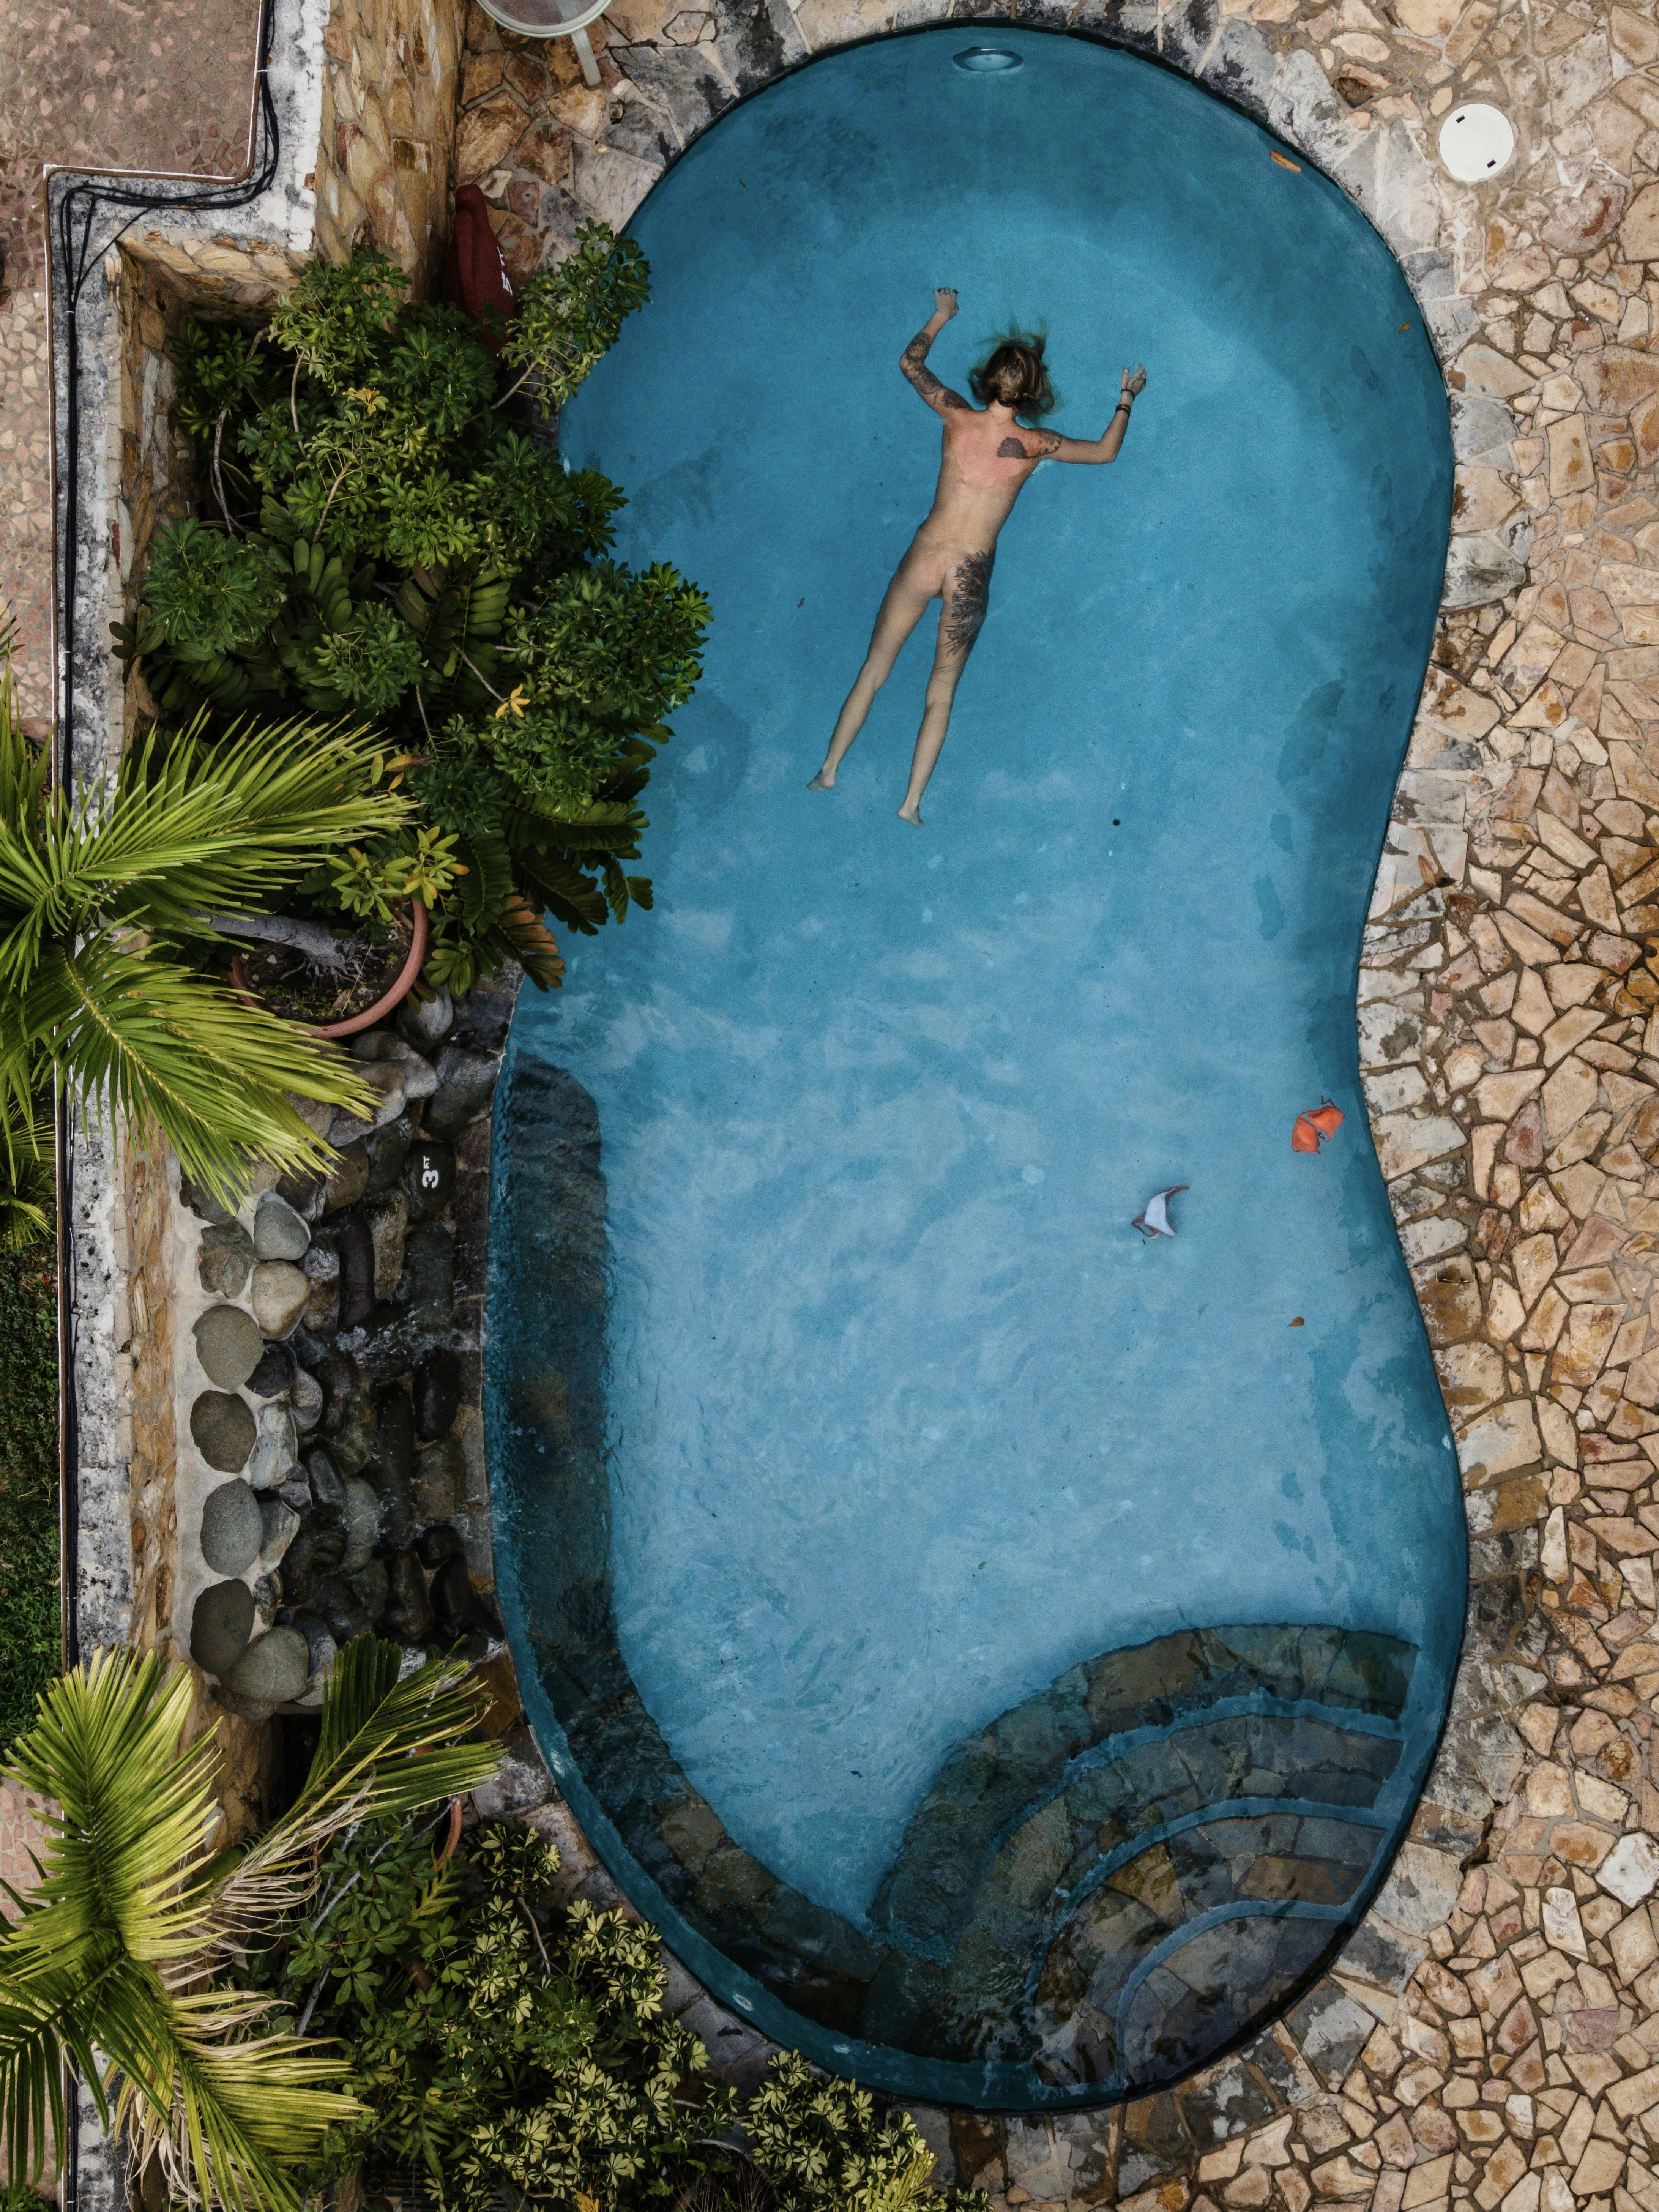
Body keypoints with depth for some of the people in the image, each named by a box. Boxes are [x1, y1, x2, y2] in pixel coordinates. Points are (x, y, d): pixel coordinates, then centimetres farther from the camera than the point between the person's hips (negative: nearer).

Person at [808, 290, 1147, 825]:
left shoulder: (957, 418, -4)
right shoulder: (1034, 445, -7)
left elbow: (911, 363, 14)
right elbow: (1106, 451, 10)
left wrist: (940, 317, 28)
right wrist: (1127, 400, 24)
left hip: (925, 556, 1)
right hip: (971, 572, -1)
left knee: (875, 668, 13)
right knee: (942, 691, 10)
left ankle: (829, 770, 16)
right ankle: (912, 801, 10)